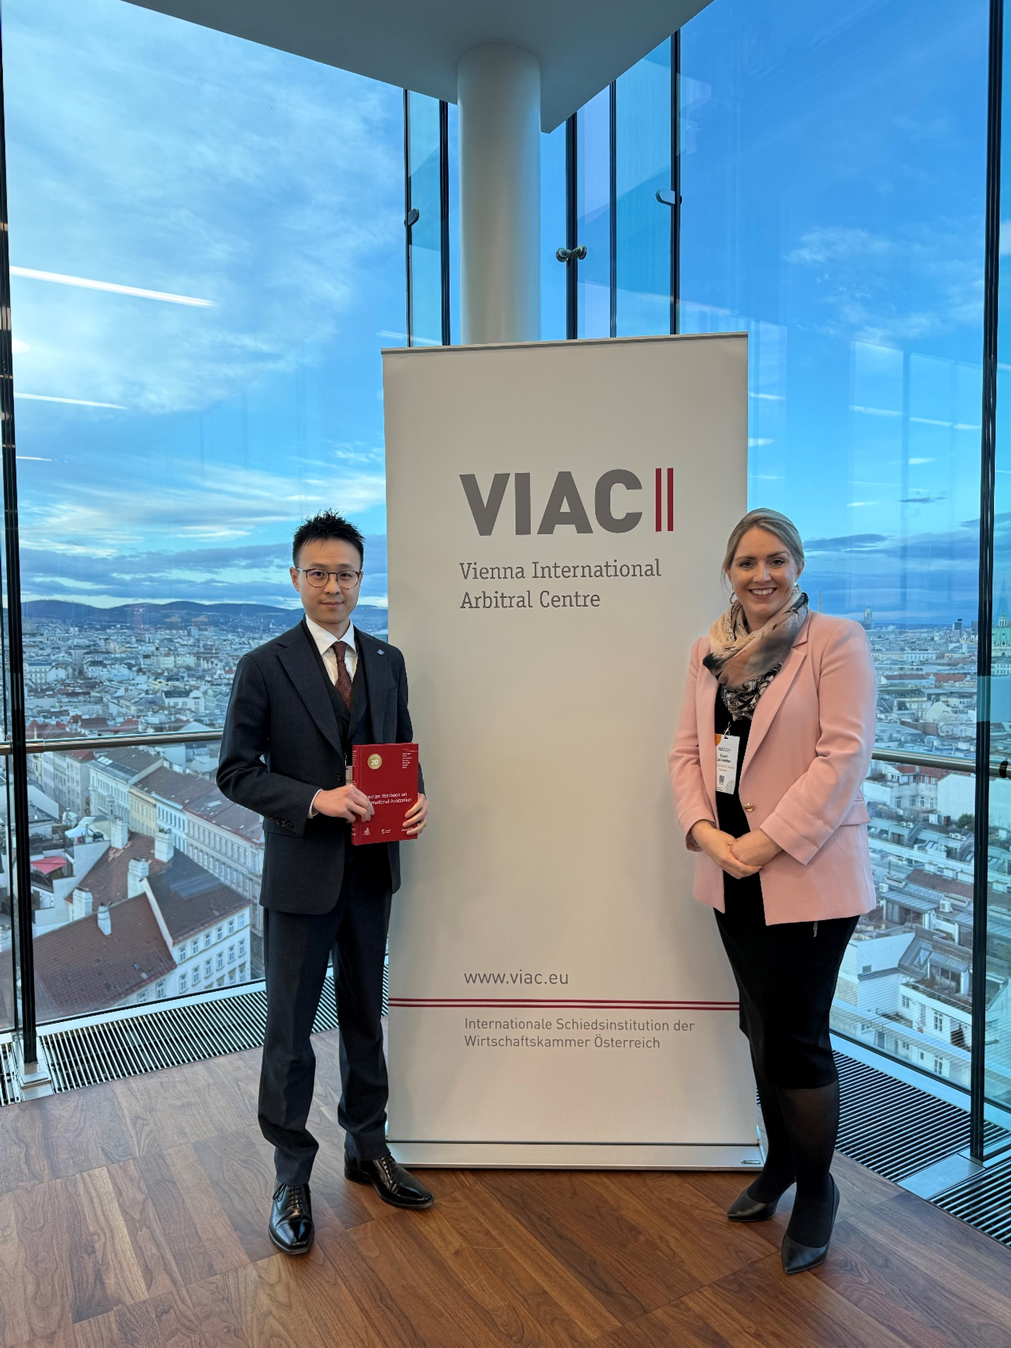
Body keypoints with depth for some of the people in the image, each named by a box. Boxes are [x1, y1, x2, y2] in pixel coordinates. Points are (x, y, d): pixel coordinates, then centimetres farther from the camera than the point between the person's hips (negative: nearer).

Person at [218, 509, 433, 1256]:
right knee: (291, 1029, 9)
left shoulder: (388, 661, 5)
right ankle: (292, 1177, 28)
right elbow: (235, 770, -11)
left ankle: (368, 1147, 38)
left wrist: (416, 800, -10)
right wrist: (317, 799, -24)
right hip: (301, 873, -4)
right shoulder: (265, 667, -8)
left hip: (372, 868, 4)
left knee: (365, 1017, 19)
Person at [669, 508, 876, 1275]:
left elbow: (845, 752, -16)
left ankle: (817, 1188, 28)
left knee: (796, 1034, 3)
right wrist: (705, 829, -10)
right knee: (762, 1026, 19)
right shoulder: (710, 652, 8)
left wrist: (771, 841, -19)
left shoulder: (836, 641, -8)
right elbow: (687, 749, 6)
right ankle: (779, 1161, 41)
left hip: (808, 874, -5)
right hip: (733, 874, 5)